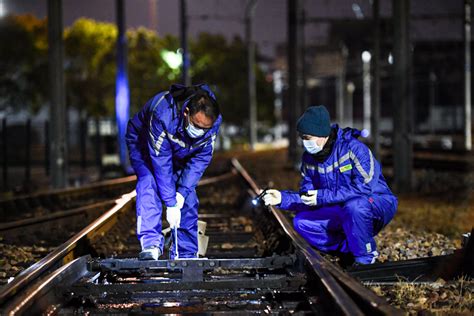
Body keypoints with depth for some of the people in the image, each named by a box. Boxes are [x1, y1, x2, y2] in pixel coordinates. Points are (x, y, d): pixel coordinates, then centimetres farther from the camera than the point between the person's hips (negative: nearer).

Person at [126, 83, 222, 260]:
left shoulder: (213, 121, -29)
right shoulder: (163, 114, -44)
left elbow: (201, 159, -19)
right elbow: (161, 162, -39)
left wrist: (182, 192, -27)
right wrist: (171, 204, -37)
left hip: (180, 154, 4)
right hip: (144, 144, -4)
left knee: (188, 199, -8)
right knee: (149, 182, -29)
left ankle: (187, 254, 1)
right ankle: (150, 244, -33)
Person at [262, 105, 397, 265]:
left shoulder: (354, 148, -22)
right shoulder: (309, 159, 0)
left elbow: (364, 187, -31)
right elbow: (307, 199, 3)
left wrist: (323, 196, -32)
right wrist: (283, 198, -16)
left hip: (378, 203, -7)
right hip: (342, 211, 7)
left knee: (354, 206, -40)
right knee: (301, 222, -10)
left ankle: (365, 257, -15)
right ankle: (350, 248, -3)